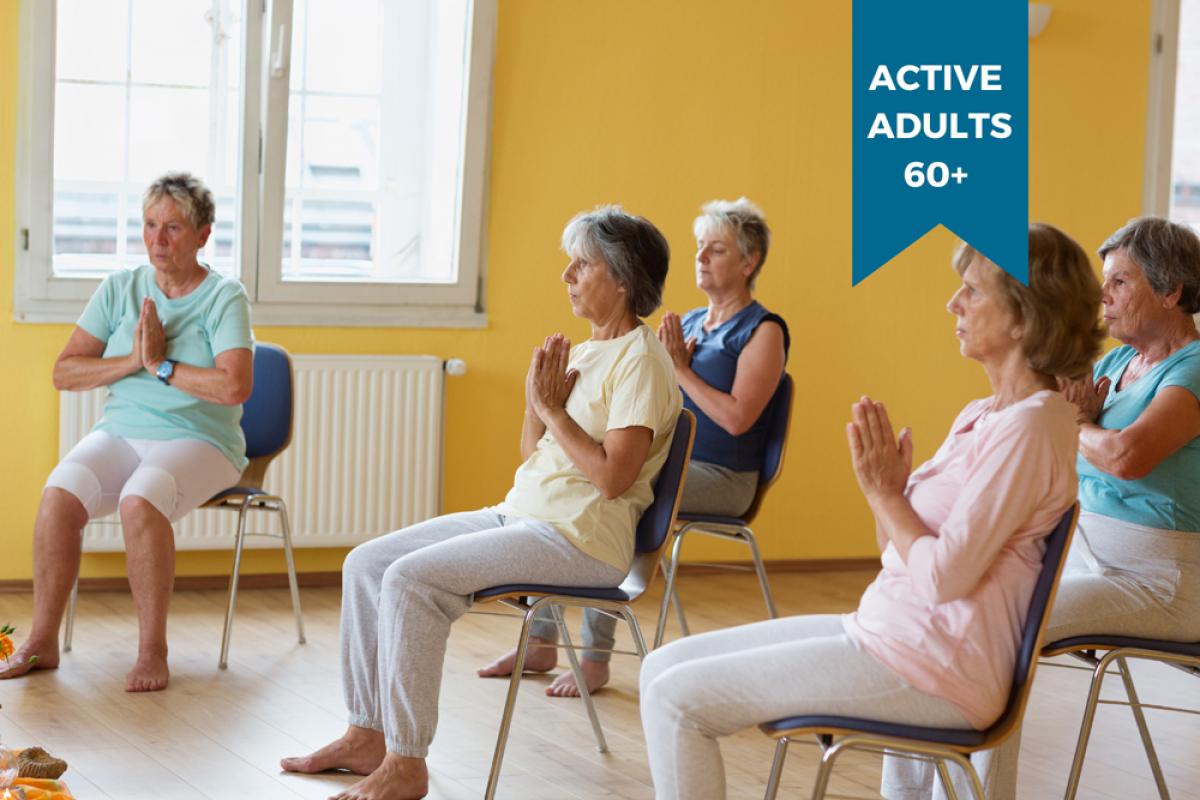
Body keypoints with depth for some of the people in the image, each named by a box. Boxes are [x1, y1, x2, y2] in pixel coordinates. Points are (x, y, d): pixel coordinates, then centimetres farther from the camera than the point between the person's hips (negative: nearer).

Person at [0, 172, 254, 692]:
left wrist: (161, 364, -12)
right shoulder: (119, 288, 9)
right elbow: (64, 373, 4)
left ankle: (152, 650, -24)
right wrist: (131, 361, -10)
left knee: (140, 501, -35)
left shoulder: (224, 298, -4)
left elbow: (235, 386, -19)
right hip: (120, 432, 4)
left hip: (198, 440, -4)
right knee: (59, 494, -26)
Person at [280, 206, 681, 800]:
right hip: (521, 514, 10)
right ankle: (368, 734, 4)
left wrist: (553, 409, -12)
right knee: (366, 563, -1)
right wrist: (537, 400, 1)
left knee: (411, 578, -25)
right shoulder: (584, 352, 17)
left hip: (582, 538, -9)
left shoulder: (640, 360, -11)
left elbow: (612, 477, -21)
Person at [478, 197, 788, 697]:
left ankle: (596, 657, -24)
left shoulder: (762, 331, -6)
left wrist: (681, 368, -12)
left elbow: (737, 418, -18)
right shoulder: (688, 322, 17)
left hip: (721, 478, -8)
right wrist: (661, 363, -2)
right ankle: (541, 642, -10)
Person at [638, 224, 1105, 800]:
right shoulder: (982, 416, 14)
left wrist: (886, 494, -8)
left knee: (676, 698, -12)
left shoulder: (1029, 427, -16)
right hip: (887, 632, 10)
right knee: (664, 667, 7)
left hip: (931, 672, -10)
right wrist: (883, 486, -2)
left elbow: (943, 576, -23)